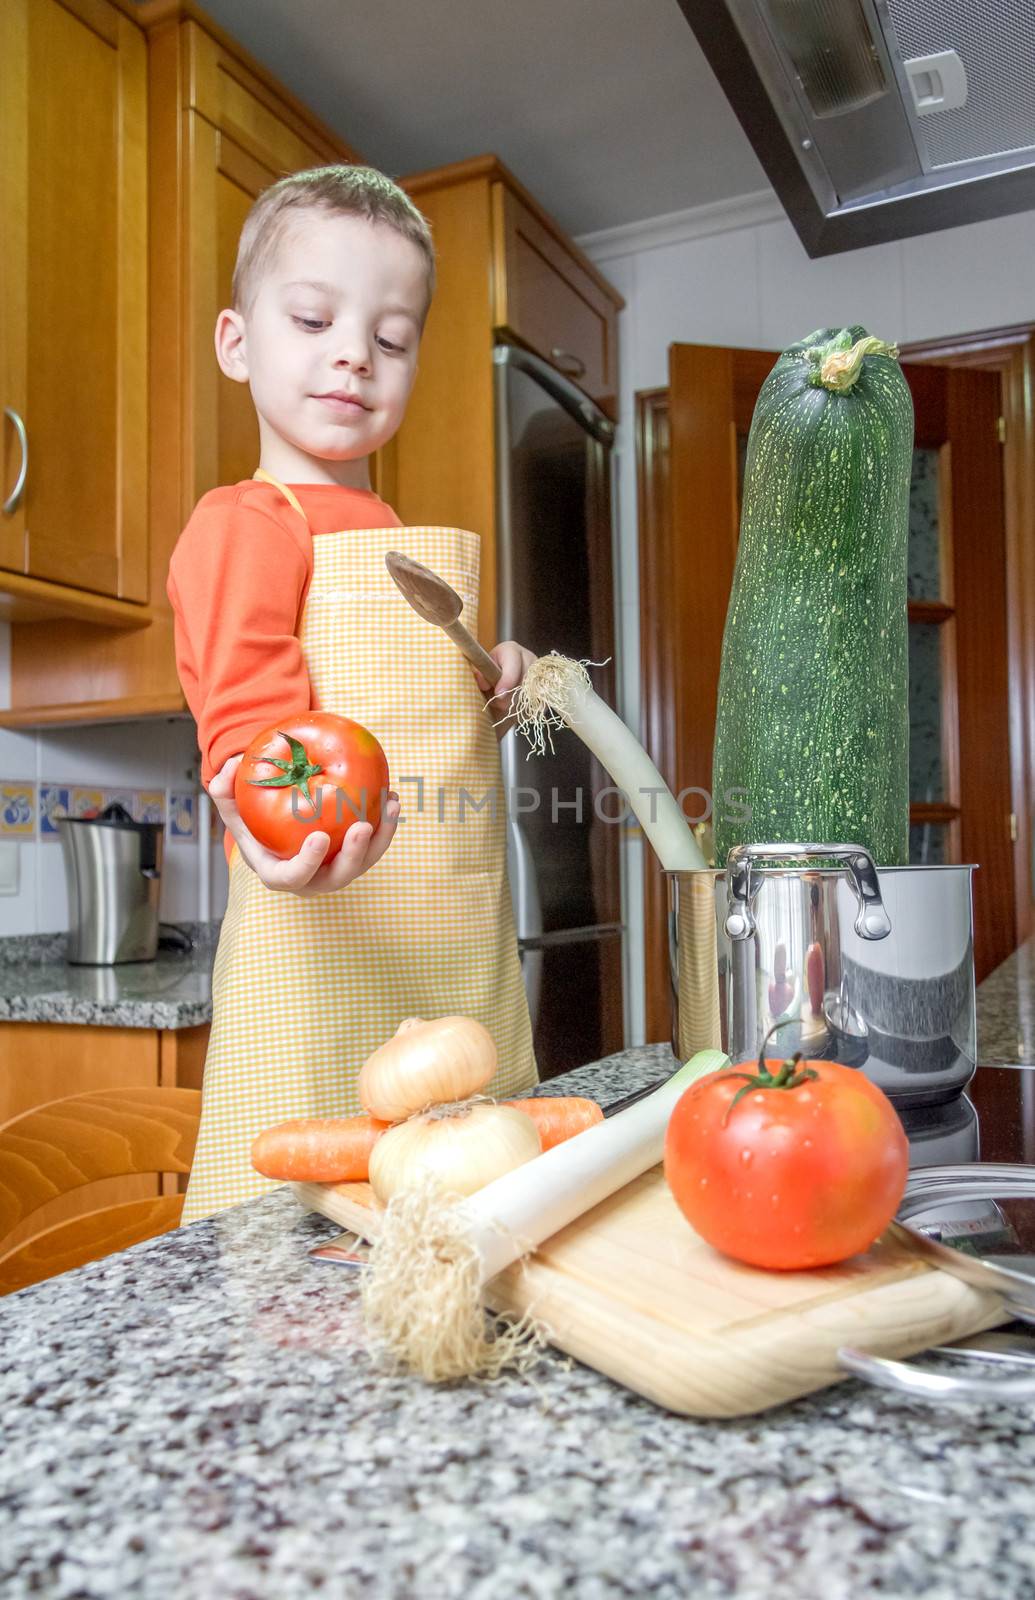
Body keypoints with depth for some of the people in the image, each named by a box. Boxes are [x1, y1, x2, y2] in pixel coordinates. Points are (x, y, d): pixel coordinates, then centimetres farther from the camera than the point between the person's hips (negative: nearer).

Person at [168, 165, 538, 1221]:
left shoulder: (412, 547, 20)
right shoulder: (241, 526, -5)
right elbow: (249, 724, -17)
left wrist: (493, 687, 12)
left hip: (460, 955, 8)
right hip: (319, 951, -7)